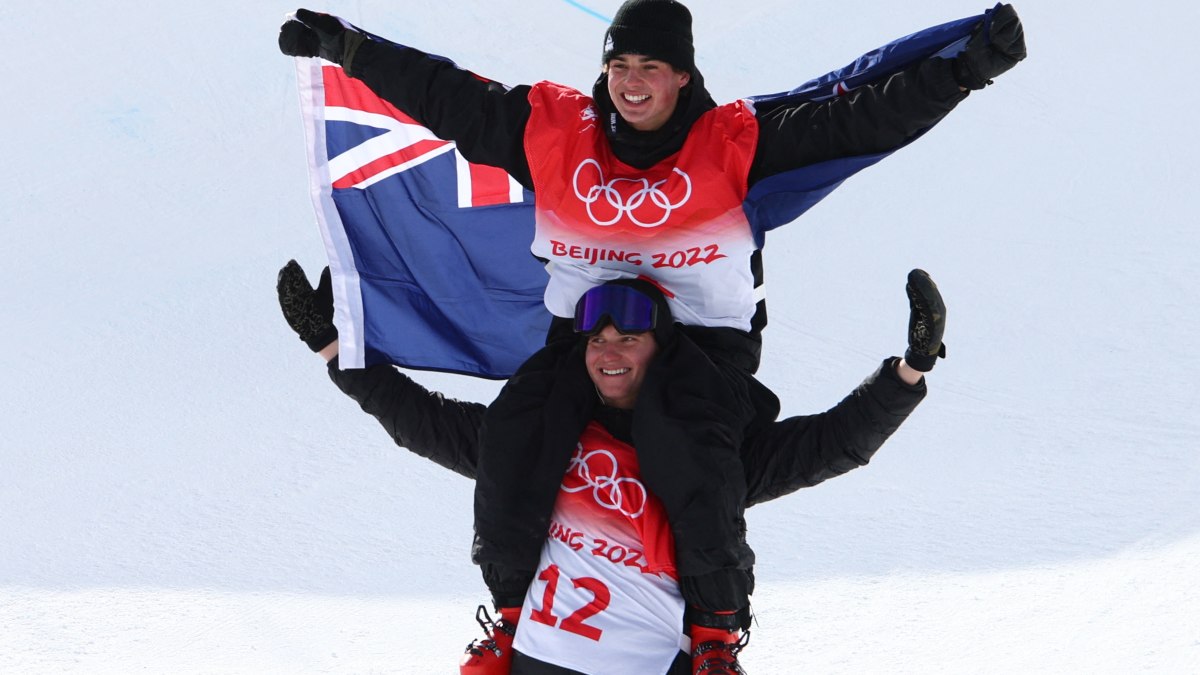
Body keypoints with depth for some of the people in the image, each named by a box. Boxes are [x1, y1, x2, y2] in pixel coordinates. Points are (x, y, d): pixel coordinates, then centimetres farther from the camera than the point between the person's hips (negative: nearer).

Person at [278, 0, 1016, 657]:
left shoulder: (737, 140, -7)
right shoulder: (553, 127, 0)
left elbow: (865, 118, -11)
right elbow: (443, 93, 8)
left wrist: (966, 68, -20)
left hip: (704, 342, -3)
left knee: (690, 446, -31)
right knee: (513, 439, -18)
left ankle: (719, 627, -6)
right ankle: (510, 609, 11)